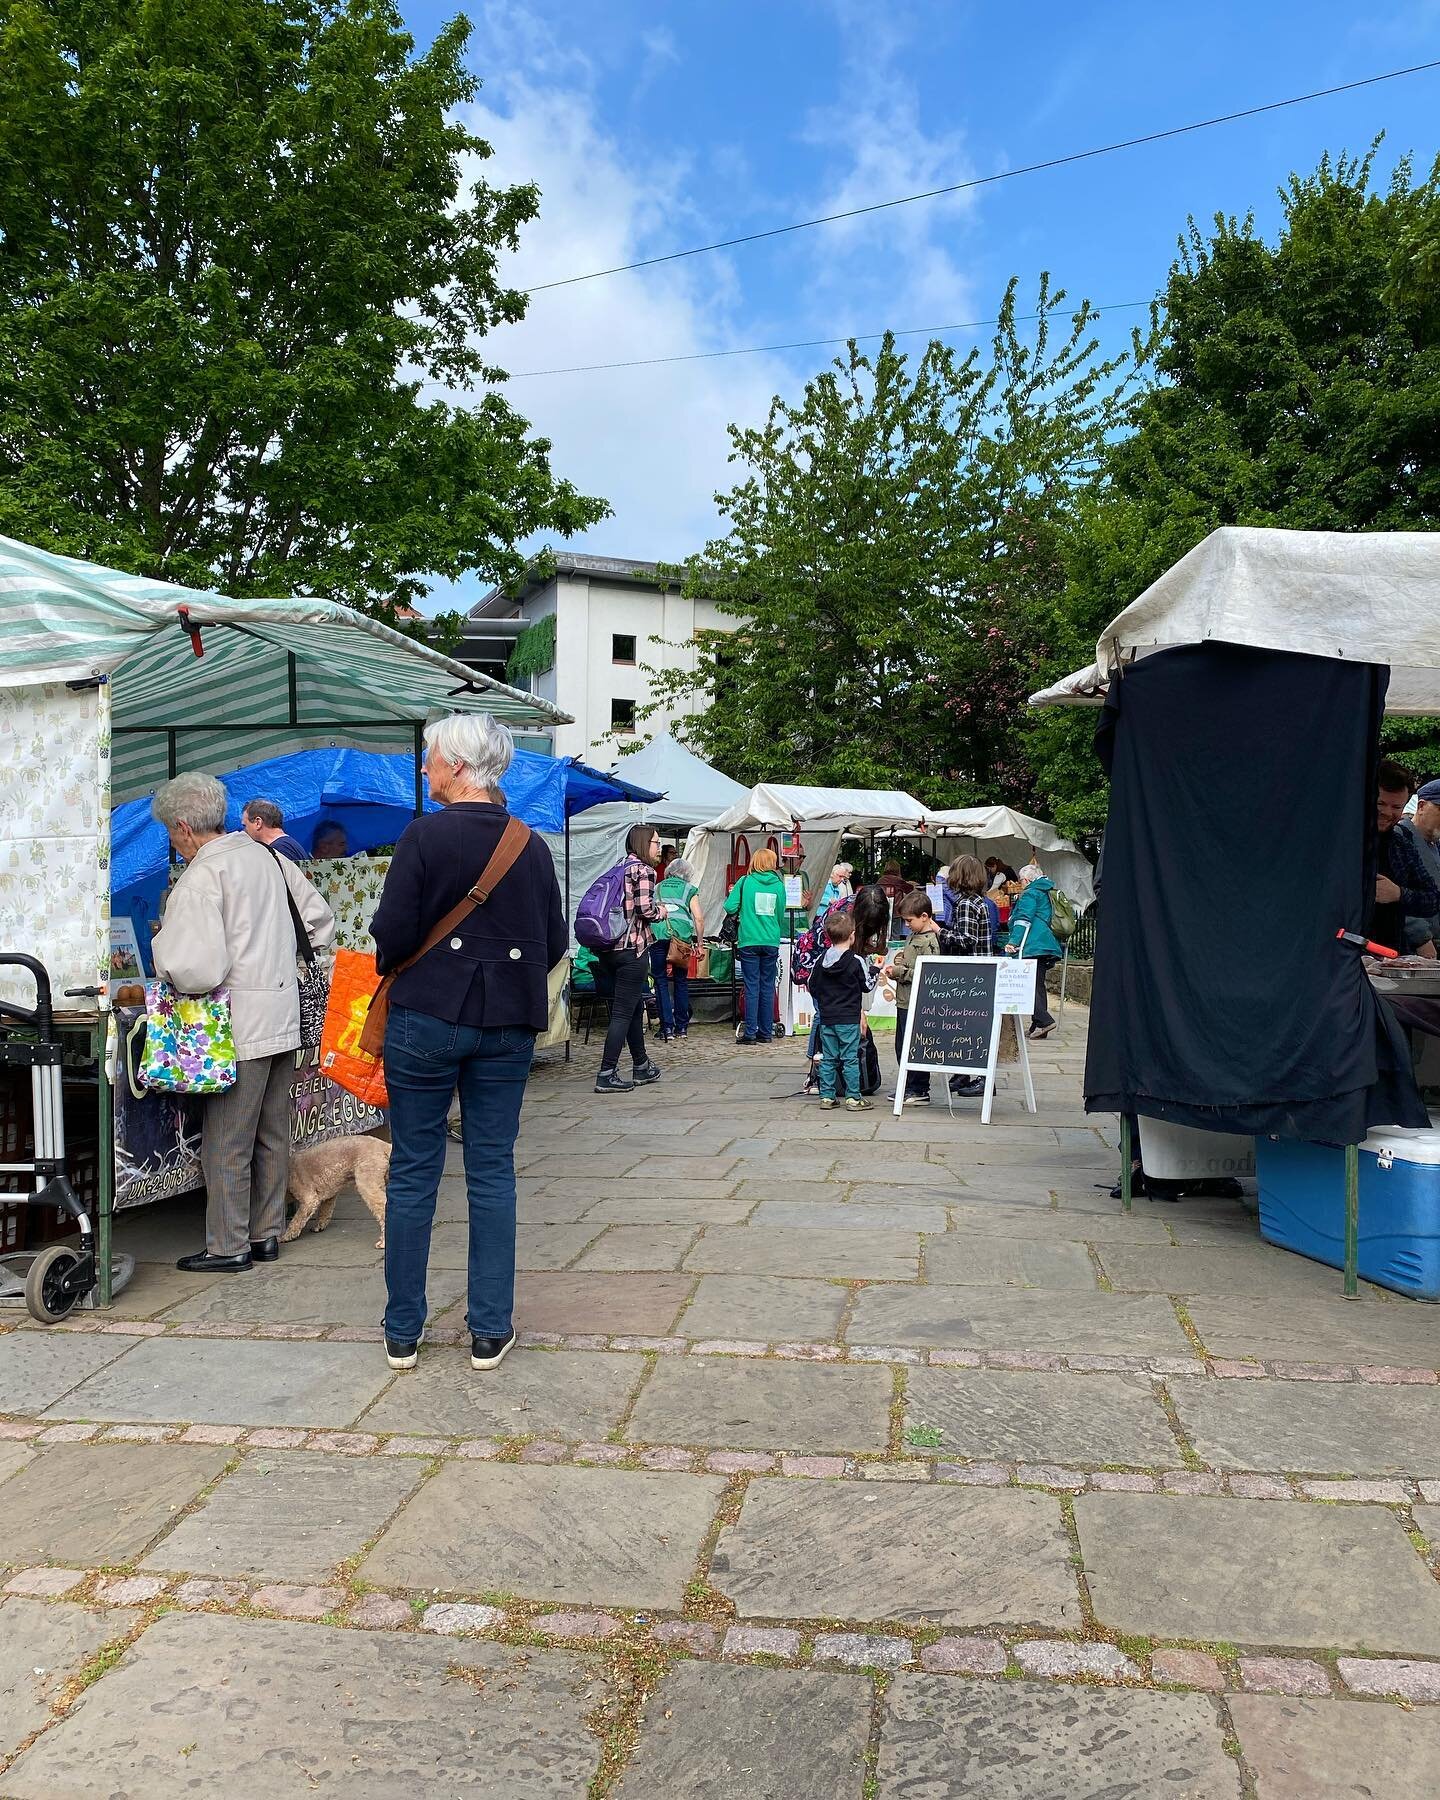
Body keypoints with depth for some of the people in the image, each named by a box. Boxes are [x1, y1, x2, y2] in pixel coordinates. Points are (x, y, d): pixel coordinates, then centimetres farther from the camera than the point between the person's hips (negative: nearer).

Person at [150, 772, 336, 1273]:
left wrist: (162, 946, -2)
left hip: (239, 1027, -8)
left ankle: (228, 1246, 12)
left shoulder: (200, 877, -14)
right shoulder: (266, 856, 9)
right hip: (284, 1017, 8)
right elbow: (320, 918, 18)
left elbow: (199, 970, -21)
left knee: (226, 1142, 3)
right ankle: (266, 1233, 25)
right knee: (271, 1135, 15)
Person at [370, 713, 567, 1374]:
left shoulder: (423, 835, -10)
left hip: (425, 1017, -3)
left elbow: (392, 932, -12)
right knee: (492, 1172, 10)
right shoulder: (532, 846, 2)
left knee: (413, 1171, 8)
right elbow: (555, 942, 5)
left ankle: (403, 1331, 18)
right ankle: (490, 1331, 15)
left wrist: (394, 971, 9)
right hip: (508, 1024, 3)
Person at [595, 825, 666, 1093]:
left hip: (609, 948, 8)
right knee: (624, 1012, -5)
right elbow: (645, 909, -16)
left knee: (635, 1007, 20)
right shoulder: (643, 870, -8)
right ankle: (606, 1075, -7)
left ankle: (642, 1067, 30)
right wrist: (661, 912, 4)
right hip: (633, 948, -8)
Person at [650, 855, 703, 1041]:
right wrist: (699, 944, 12)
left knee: (661, 981, 5)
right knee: (681, 980, 13)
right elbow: (699, 918, 6)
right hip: (681, 936, 0)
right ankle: (681, 1026, 16)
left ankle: (667, 1027, -3)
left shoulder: (657, 888, 21)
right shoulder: (690, 889, 14)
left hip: (658, 935, 0)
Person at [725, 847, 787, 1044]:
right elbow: (781, 915, 10)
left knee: (752, 987, 0)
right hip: (771, 942, 2)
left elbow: (730, 907, -7)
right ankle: (766, 1032, 11)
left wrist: (730, 894, 13)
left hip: (749, 941, -2)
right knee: (768, 987, 8)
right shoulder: (779, 884, 3)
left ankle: (750, 1032, -1)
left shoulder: (745, 882, -3)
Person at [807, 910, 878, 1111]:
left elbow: (813, 987, 9)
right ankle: (853, 1097, 4)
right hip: (849, 1018, -4)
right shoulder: (856, 962, -12)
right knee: (850, 1058, 1)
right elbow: (867, 986, -2)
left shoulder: (821, 961, 1)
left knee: (828, 1058, 10)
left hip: (826, 1018, 4)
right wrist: (873, 970, 15)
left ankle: (826, 1096, 13)